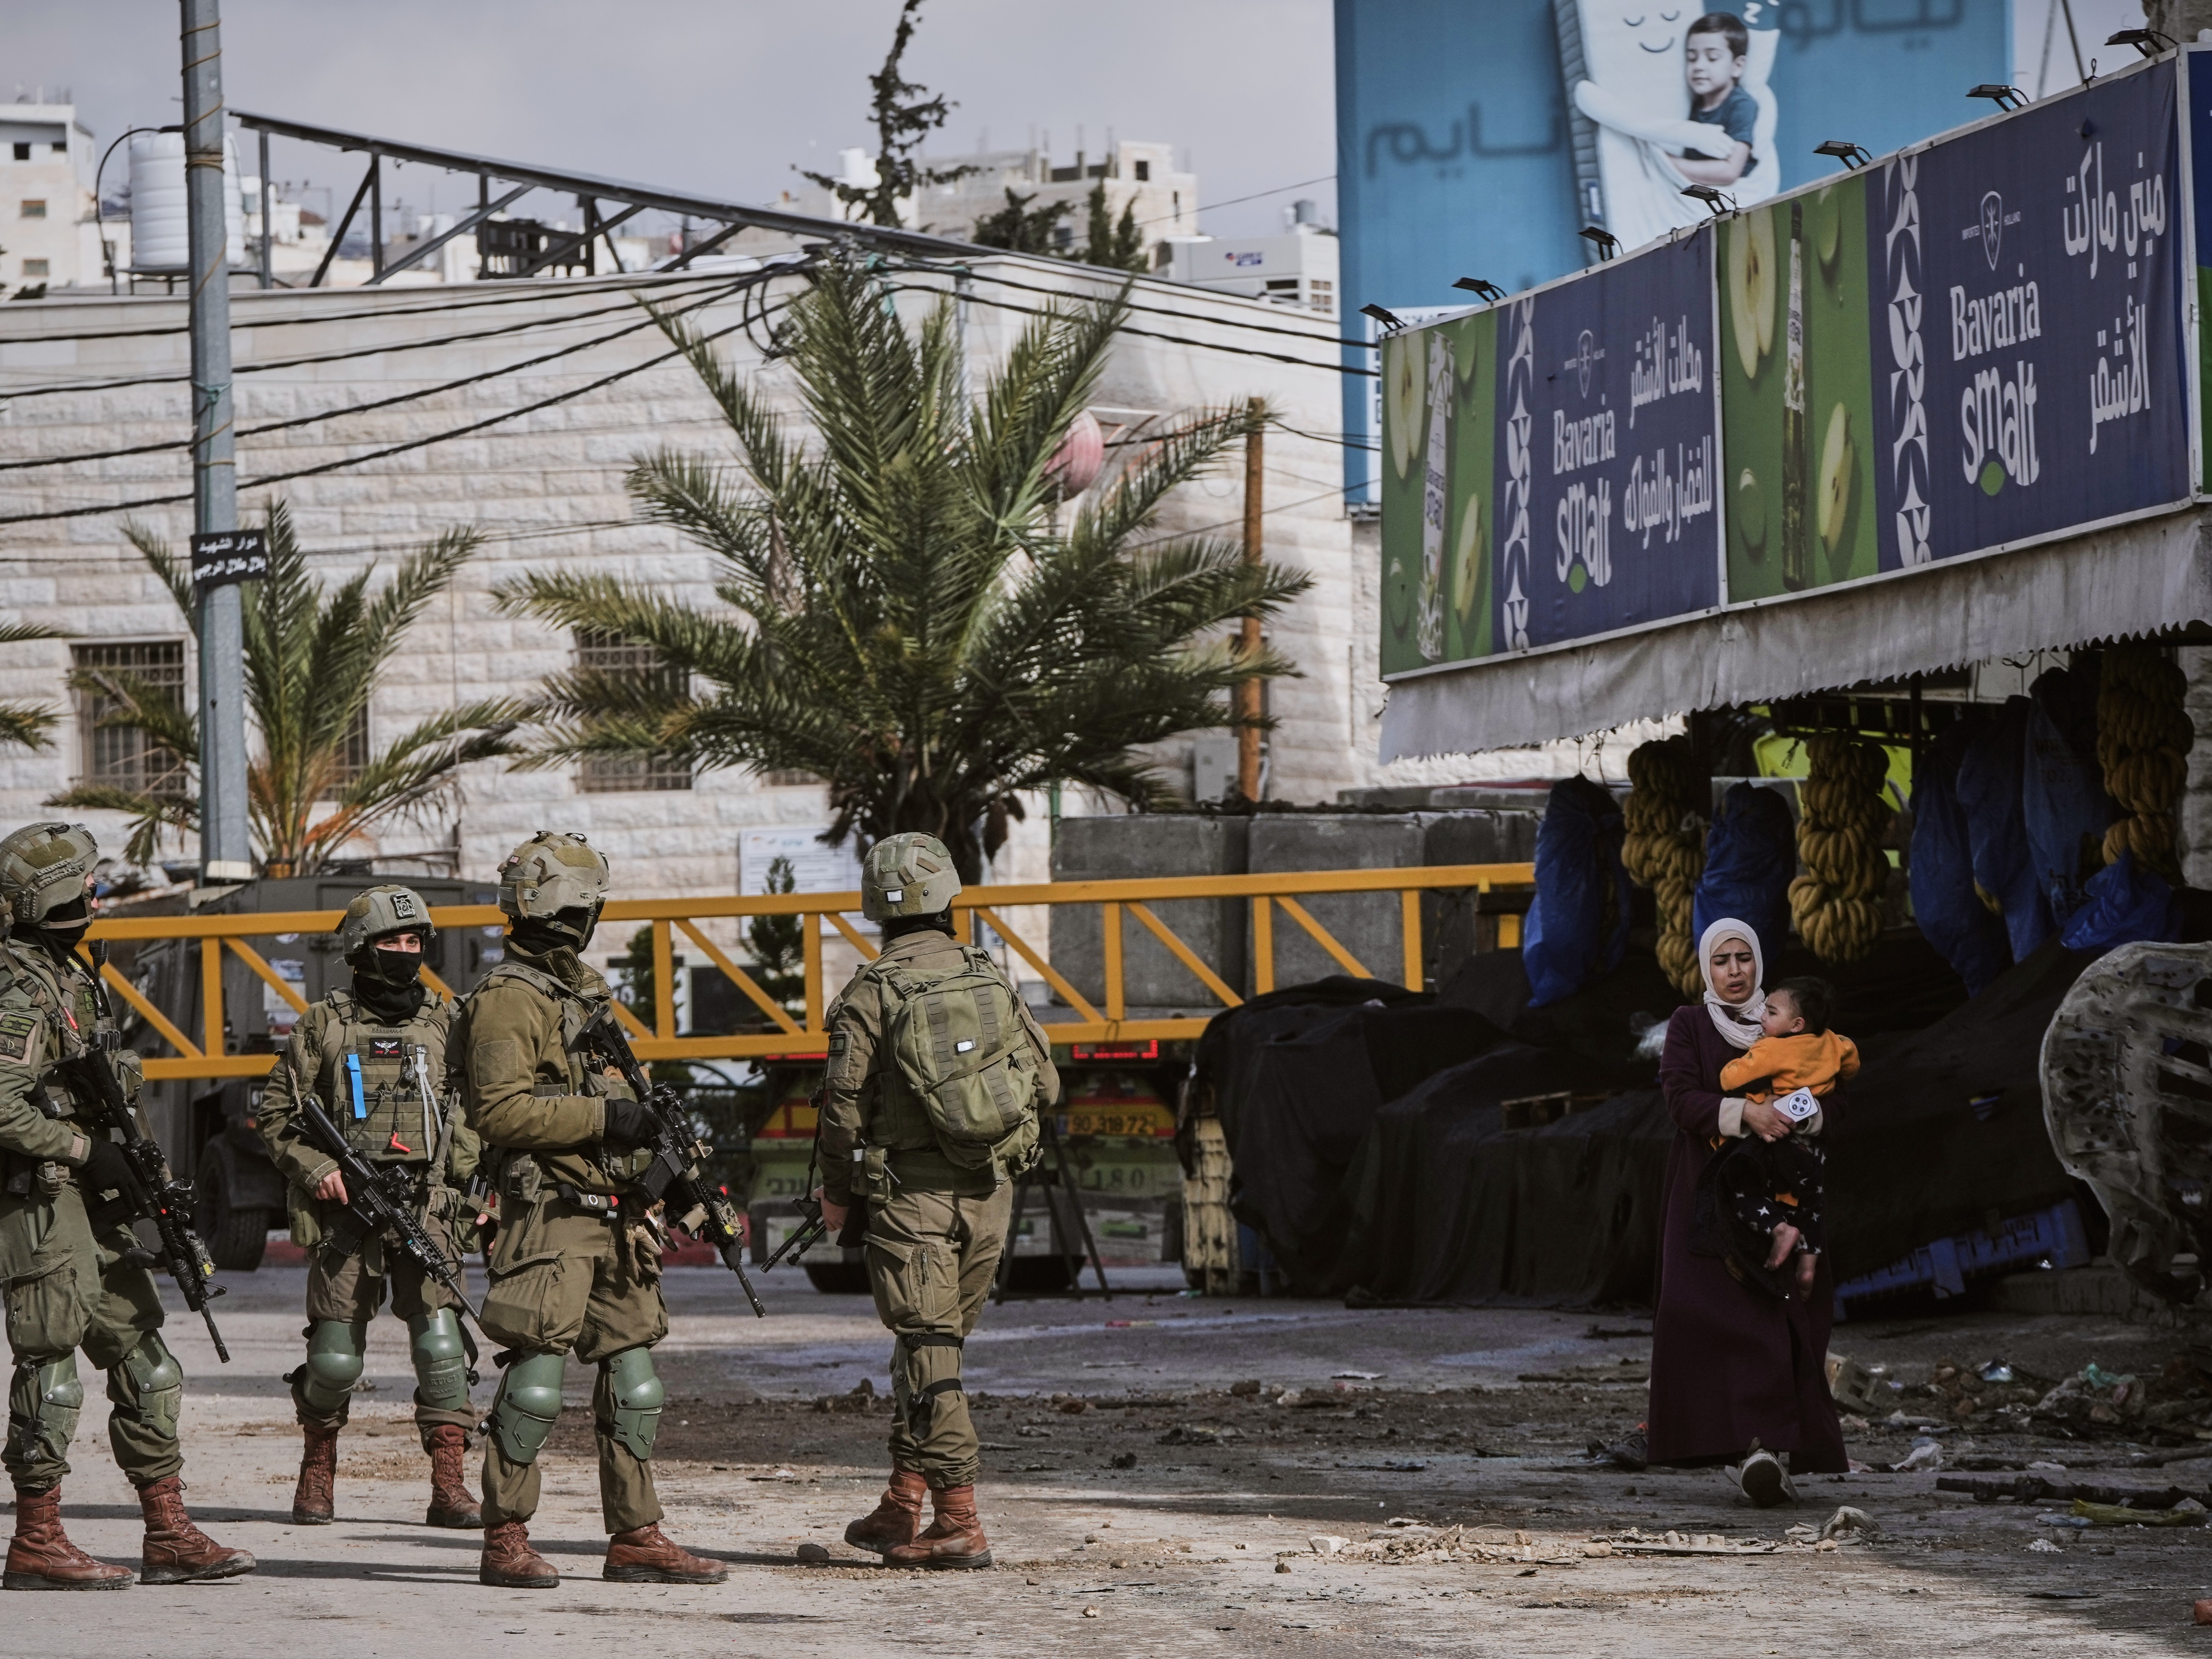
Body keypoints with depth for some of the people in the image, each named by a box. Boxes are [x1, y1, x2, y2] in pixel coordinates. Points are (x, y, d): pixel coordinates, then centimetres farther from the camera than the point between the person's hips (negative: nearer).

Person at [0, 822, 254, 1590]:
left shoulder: (72, 977, 15)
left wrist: (136, 1163, 16)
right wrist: (86, 1149, -19)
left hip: (92, 1206, 10)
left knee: (146, 1366, 9)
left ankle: (169, 1535, 12)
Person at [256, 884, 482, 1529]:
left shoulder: (446, 1024, 11)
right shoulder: (324, 1026, 5)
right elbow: (276, 1112, 8)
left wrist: (469, 1181, 2)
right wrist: (315, 1168, -7)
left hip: (428, 1210, 1)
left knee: (440, 1343, -12)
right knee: (335, 1356, 0)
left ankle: (449, 1486, -9)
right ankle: (317, 1469, 23)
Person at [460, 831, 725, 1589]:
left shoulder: (584, 991, 20)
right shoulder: (509, 999, -9)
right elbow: (499, 1110, -19)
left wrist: (651, 1129, 15)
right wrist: (602, 1118, -20)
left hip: (612, 1217, 9)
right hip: (550, 1214, -9)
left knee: (632, 1379, 7)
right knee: (536, 1378, -9)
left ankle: (635, 1539, 12)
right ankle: (505, 1541, -2)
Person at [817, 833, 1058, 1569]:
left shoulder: (871, 996, -9)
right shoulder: (991, 980, 4)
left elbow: (844, 1106, -9)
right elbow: (1044, 1082, 7)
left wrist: (837, 1192, 5)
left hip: (911, 1195, -5)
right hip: (988, 1191, 5)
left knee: (928, 1352, -4)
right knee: (934, 1342, 16)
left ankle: (959, 1521, -10)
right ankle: (901, 1507, 22)